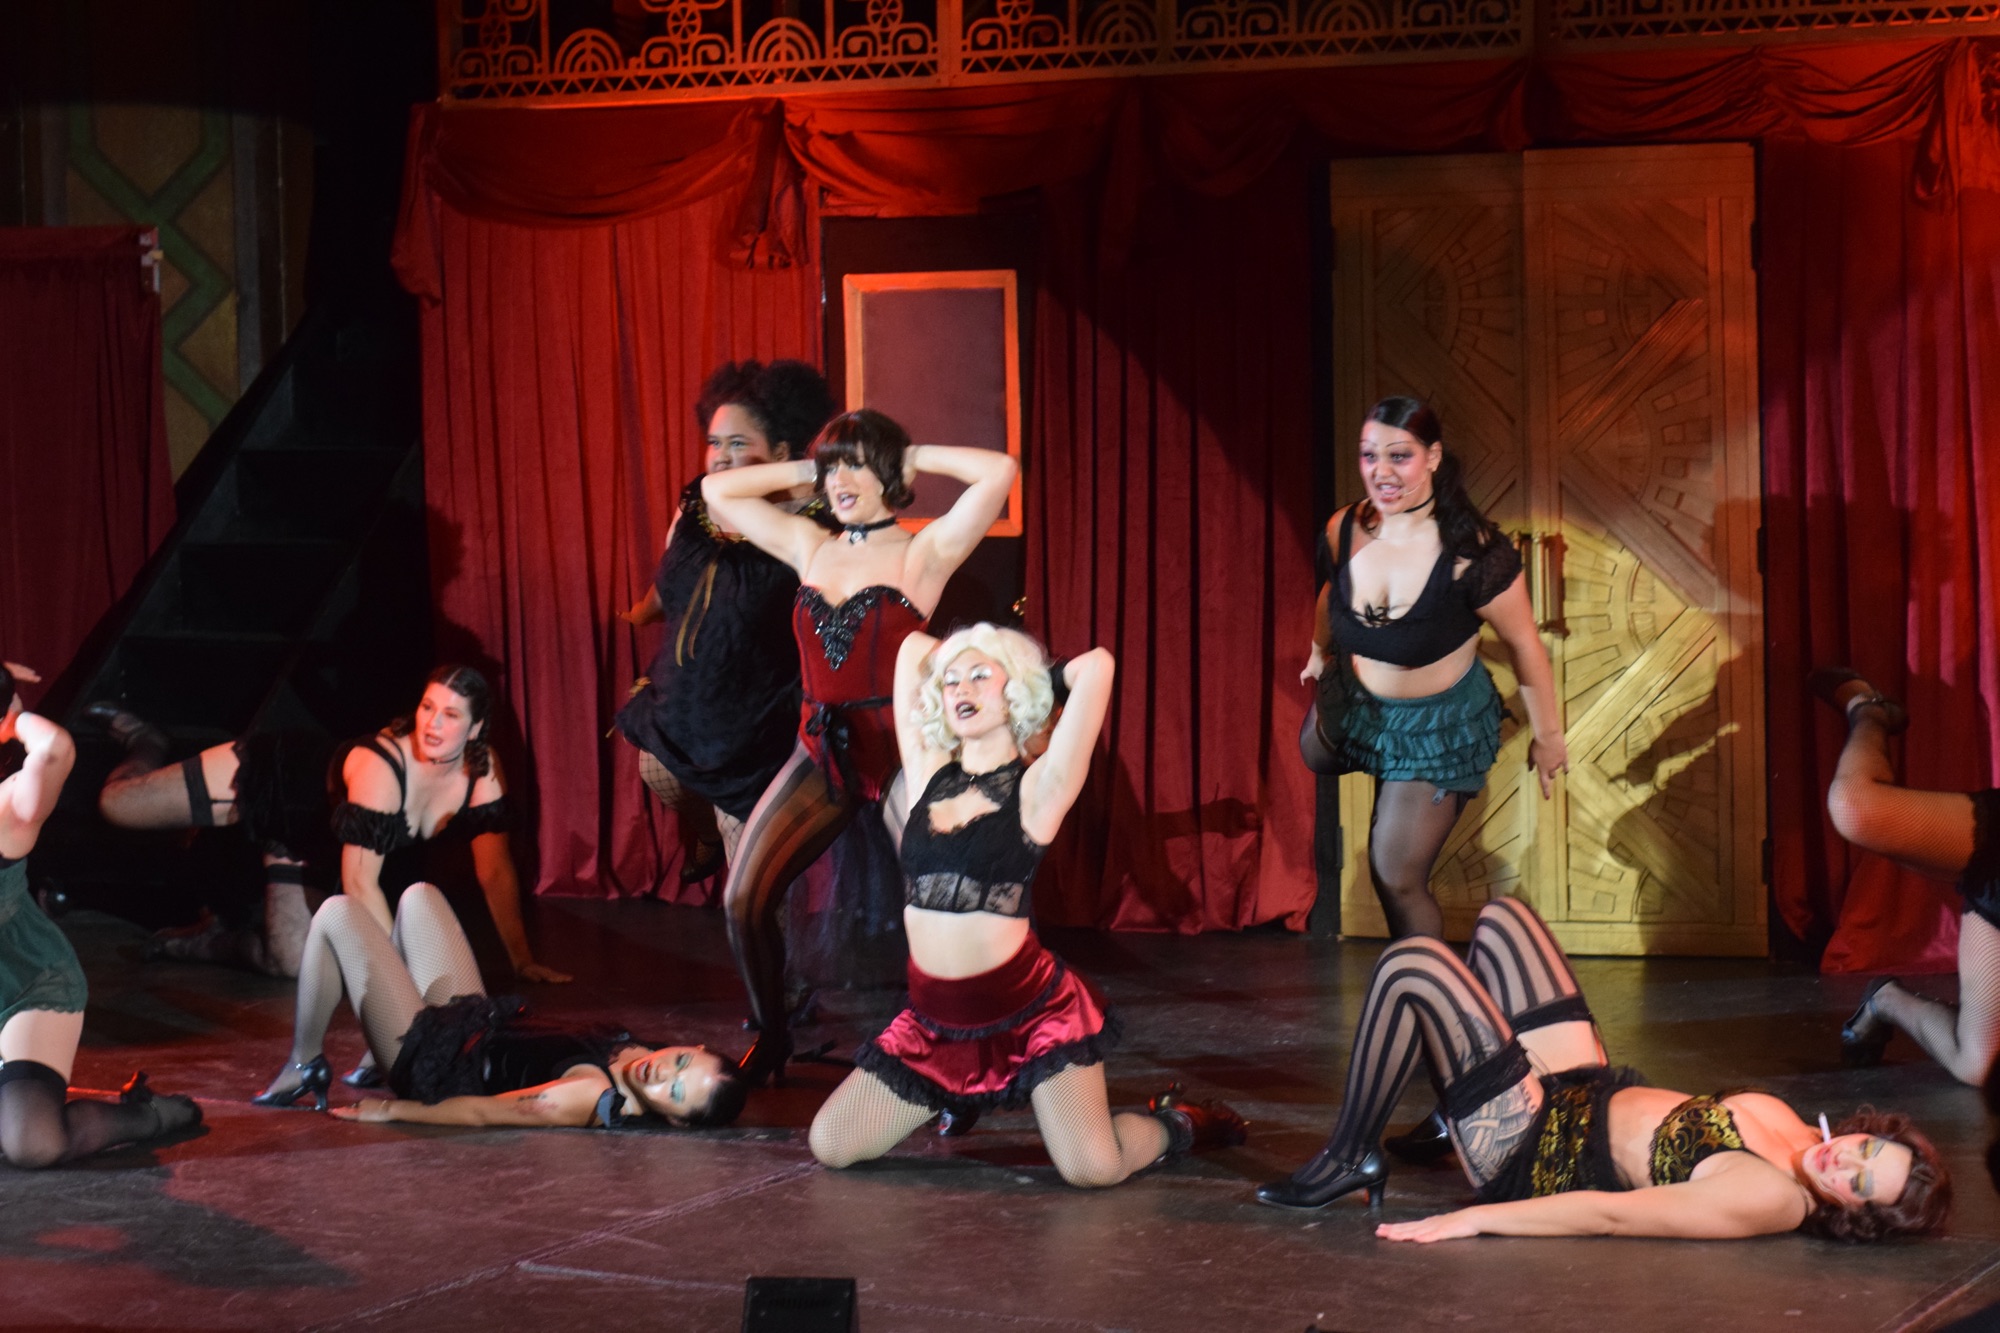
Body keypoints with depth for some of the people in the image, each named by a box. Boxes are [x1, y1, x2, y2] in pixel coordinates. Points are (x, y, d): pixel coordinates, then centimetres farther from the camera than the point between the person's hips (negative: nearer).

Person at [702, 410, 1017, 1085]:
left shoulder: (924, 551, -4)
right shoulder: (812, 547, 12)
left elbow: (999, 471, -18)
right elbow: (717, 490, 21)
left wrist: (915, 458, -4)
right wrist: (808, 471, 13)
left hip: (901, 747, -5)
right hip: (823, 748, 5)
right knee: (744, 898, -3)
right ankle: (770, 1038, 17)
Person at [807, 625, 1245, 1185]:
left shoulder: (1037, 788, -6)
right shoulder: (928, 775, 8)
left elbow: (1097, 666, -16)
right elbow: (914, 648, 17)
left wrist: (1035, 678, 1)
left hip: (1028, 1009, -5)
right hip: (937, 1020, 5)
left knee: (1092, 1167, -20)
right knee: (830, 1146, 1)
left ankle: (1176, 1124, 15)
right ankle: (960, 1094, 27)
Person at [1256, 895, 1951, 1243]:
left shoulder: (1769, 1200, -29)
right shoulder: (1781, 1121, -6)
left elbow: (1610, 1215, -29)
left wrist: (1473, 1219, -27)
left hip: (1530, 1152, -8)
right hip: (1583, 1095, 8)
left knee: (1411, 964, -16)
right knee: (1499, 917, 19)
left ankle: (1347, 1162, 2)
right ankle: (1455, 1115, 29)